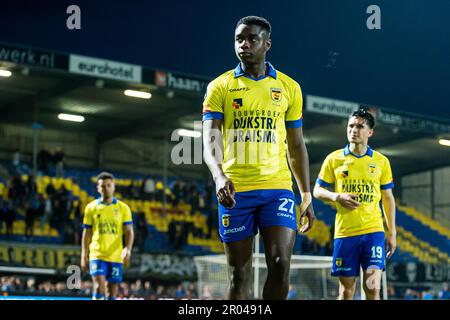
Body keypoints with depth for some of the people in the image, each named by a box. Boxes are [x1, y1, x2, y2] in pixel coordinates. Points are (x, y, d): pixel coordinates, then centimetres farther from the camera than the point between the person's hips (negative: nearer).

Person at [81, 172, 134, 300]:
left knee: (112, 291, 4)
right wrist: (84, 256, 4)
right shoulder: (91, 208, 6)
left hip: (116, 256, 1)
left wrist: (127, 249, -16)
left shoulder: (123, 208, 5)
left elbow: (129, 232, 1)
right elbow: (86, 234, 9)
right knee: (99, 286, -17)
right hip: (97, 255, -1)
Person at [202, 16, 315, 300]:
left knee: (280, 263, -13)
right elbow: (210, 141, -7)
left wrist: (307, 196, 10)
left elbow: (297, 146, 14)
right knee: (239, 273, 2)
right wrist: (219, 176, -27)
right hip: (235, 191, -1)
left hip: (278, 188, 1)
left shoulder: (289, 87, 9)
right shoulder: (220, 87, 4)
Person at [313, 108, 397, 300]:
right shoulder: (334, 159, 6)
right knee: (346, 291, 5)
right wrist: (337, 197, -12)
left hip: (373, 231, 0)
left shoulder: (381, 161, 7)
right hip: (344, 232, 0)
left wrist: (392, 233, 7)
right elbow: (317, 191, 9)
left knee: (372, 288, -10)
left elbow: (388, 198, 12)